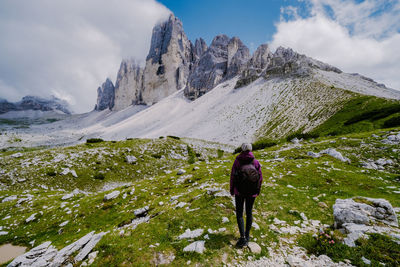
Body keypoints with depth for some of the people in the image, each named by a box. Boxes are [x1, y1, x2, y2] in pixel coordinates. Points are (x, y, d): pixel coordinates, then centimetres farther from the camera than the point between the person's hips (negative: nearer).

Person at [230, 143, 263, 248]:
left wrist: (232, 190, 5)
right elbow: (260, 178, -2)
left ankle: (243, 238, 4)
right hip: (251, 192, 3)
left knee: (239, 214, 9)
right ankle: (247, 235, 29)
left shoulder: (237, 161, -13)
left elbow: (233, 177, -9)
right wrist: (257, 191, 12)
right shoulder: (256, 162, -7)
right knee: (249, 213, 18)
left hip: (239, 191, -2)